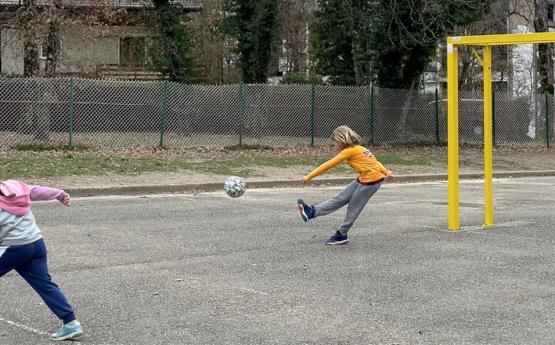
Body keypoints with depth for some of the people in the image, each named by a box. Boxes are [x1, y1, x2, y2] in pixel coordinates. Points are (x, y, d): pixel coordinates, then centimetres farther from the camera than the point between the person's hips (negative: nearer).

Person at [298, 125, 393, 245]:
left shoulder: (349, 151, -15)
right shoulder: (358, 149, 11)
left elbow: (328, 165, -14)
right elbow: (373, 161, 15)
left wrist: (309, 177, -11)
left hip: (370, 182, -9)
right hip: (363, 179, 9)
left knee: (353, 209, 5)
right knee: (340, 198, 7)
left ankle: (341, 236, 18)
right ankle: (312, 212, 7)